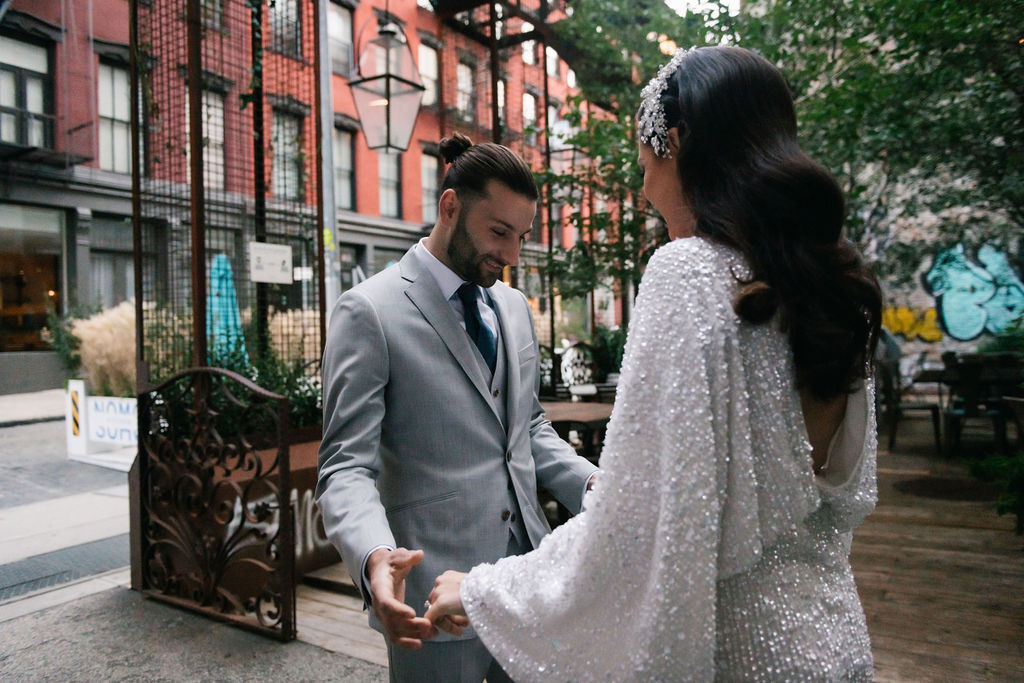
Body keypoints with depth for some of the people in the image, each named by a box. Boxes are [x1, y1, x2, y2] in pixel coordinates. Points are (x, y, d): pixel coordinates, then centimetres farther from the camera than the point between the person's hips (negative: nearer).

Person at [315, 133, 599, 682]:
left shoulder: (514, 307, 9)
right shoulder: (369, 311, -12)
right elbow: (346, 466, -14)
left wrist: (593, 485, -1)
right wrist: (374, 556, -33)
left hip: (527, 574, 6)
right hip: (437, 590, -6)